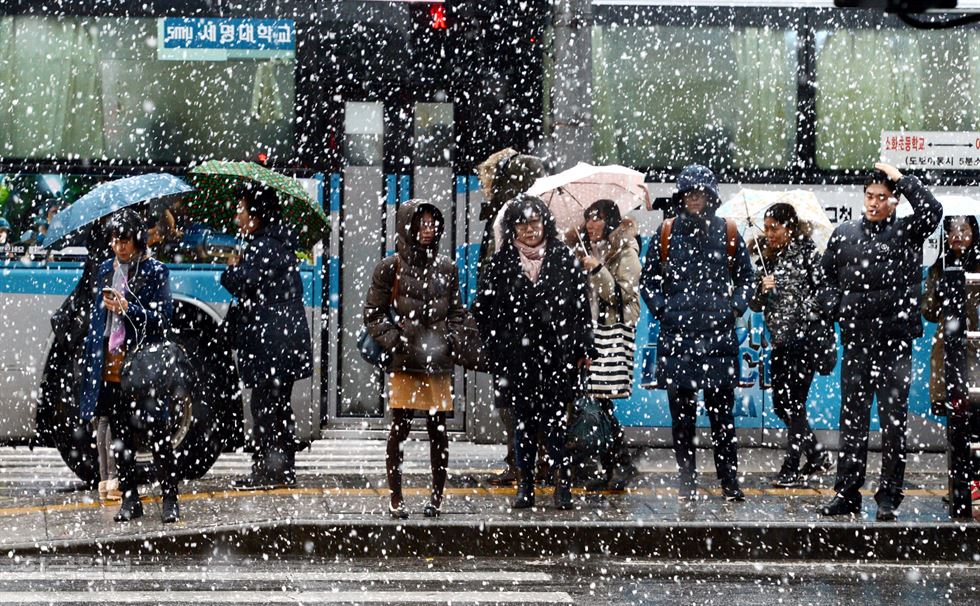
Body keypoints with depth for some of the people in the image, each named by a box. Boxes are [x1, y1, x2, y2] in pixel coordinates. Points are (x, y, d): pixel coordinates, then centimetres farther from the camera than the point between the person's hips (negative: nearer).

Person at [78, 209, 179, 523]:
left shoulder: (154, 271, -3)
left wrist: (127, 308, -19)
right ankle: (130, 499, 16)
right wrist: (92, 361, 13)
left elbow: (162, 317, -6)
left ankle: (169, 499, 0)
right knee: (121, 435, 9)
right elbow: (96, 317, 18)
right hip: (111, 366, 5)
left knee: (157, 432, -5)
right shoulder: (106, 270, 13)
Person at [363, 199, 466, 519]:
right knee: (400, 428, -2)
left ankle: (437, 495, 12)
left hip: (438, 361, 3)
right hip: (403, 361, -3)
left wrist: (448, 339, 2)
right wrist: (393, 340, -9)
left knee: (438, 428, 3)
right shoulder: (391, 268, 3)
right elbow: (373, 313, 4)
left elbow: (457, 312, 18)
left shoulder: (446, 268, 12)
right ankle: (396, 498, 5)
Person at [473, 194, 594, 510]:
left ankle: (562, 484, 2)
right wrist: (494, 348, 1)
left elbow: (582, 306, 6)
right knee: (523, 421, 5)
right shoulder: (501, 263, 6)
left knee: (554, 419, -4)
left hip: (557, 354, -1)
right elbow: (483, 309, 8)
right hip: (517, 357, 1)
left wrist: (583, 349, 2)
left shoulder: (564, 260, 5)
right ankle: (525, 485, 11)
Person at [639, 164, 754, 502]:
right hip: (677, 336, 1)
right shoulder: (666, 234, 7)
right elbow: (647, 278, 15)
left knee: (722, 411, 0)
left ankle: (729, 481, 6)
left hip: (719, 336, 0)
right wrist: (660, 308, 1)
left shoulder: (727, 234, 7)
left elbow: (745, 277, 17)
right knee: (682, 415, 3)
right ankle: (687, 481, 10)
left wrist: (736, 307, 3)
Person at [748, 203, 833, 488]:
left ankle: (792, 468, 3)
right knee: (780, 403, 9)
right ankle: (817, 455, 25)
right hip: (780, 339, 7)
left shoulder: (806, 251, -5)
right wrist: (763, 290, -7)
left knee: (794, 403, -4)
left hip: (805, 336, -7)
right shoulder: (769, 257, 12)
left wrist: (803, 315, -14)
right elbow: (756, 305, 12)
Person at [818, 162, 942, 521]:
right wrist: (834, 308, -1)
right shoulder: (844, 235, 11)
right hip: (855, 343, 3)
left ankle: (889, 498, 6)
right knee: (852, 420, 7)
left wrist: (900, 178, -10)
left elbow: (931, 211, -16)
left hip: (895, 344, -2)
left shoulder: (906, 233, 4)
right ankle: (846, 494, 12)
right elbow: (826, 278, 17)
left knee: (893, 421, 0)